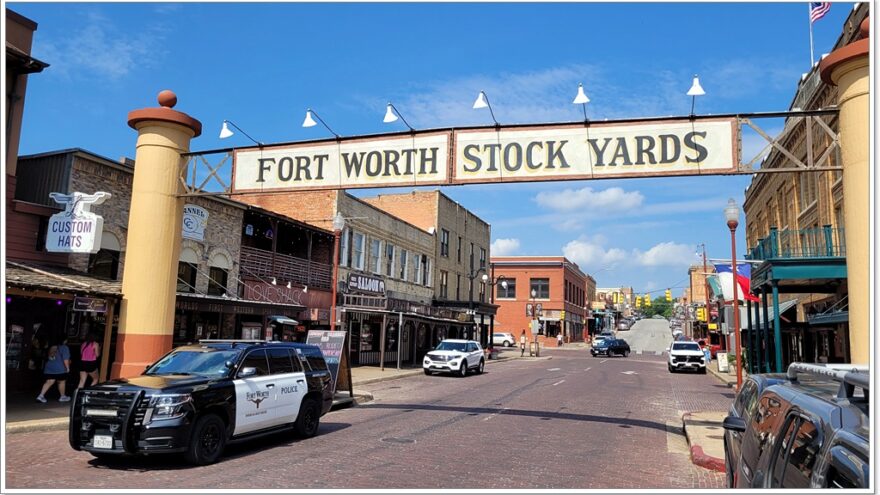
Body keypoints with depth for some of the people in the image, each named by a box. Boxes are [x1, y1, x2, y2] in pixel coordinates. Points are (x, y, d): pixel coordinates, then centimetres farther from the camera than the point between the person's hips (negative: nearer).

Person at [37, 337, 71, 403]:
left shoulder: (52, 347, 15)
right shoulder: (64, 347, -8)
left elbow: (48, 357, 26)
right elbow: (65, 359, -14)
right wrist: (68, 367, -6)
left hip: (49, 368, 6)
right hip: (60, 369, -6)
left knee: (49, 382, 5)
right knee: (62, 382, 7)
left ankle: (41, 395, -10)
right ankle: (63, 397, 18)